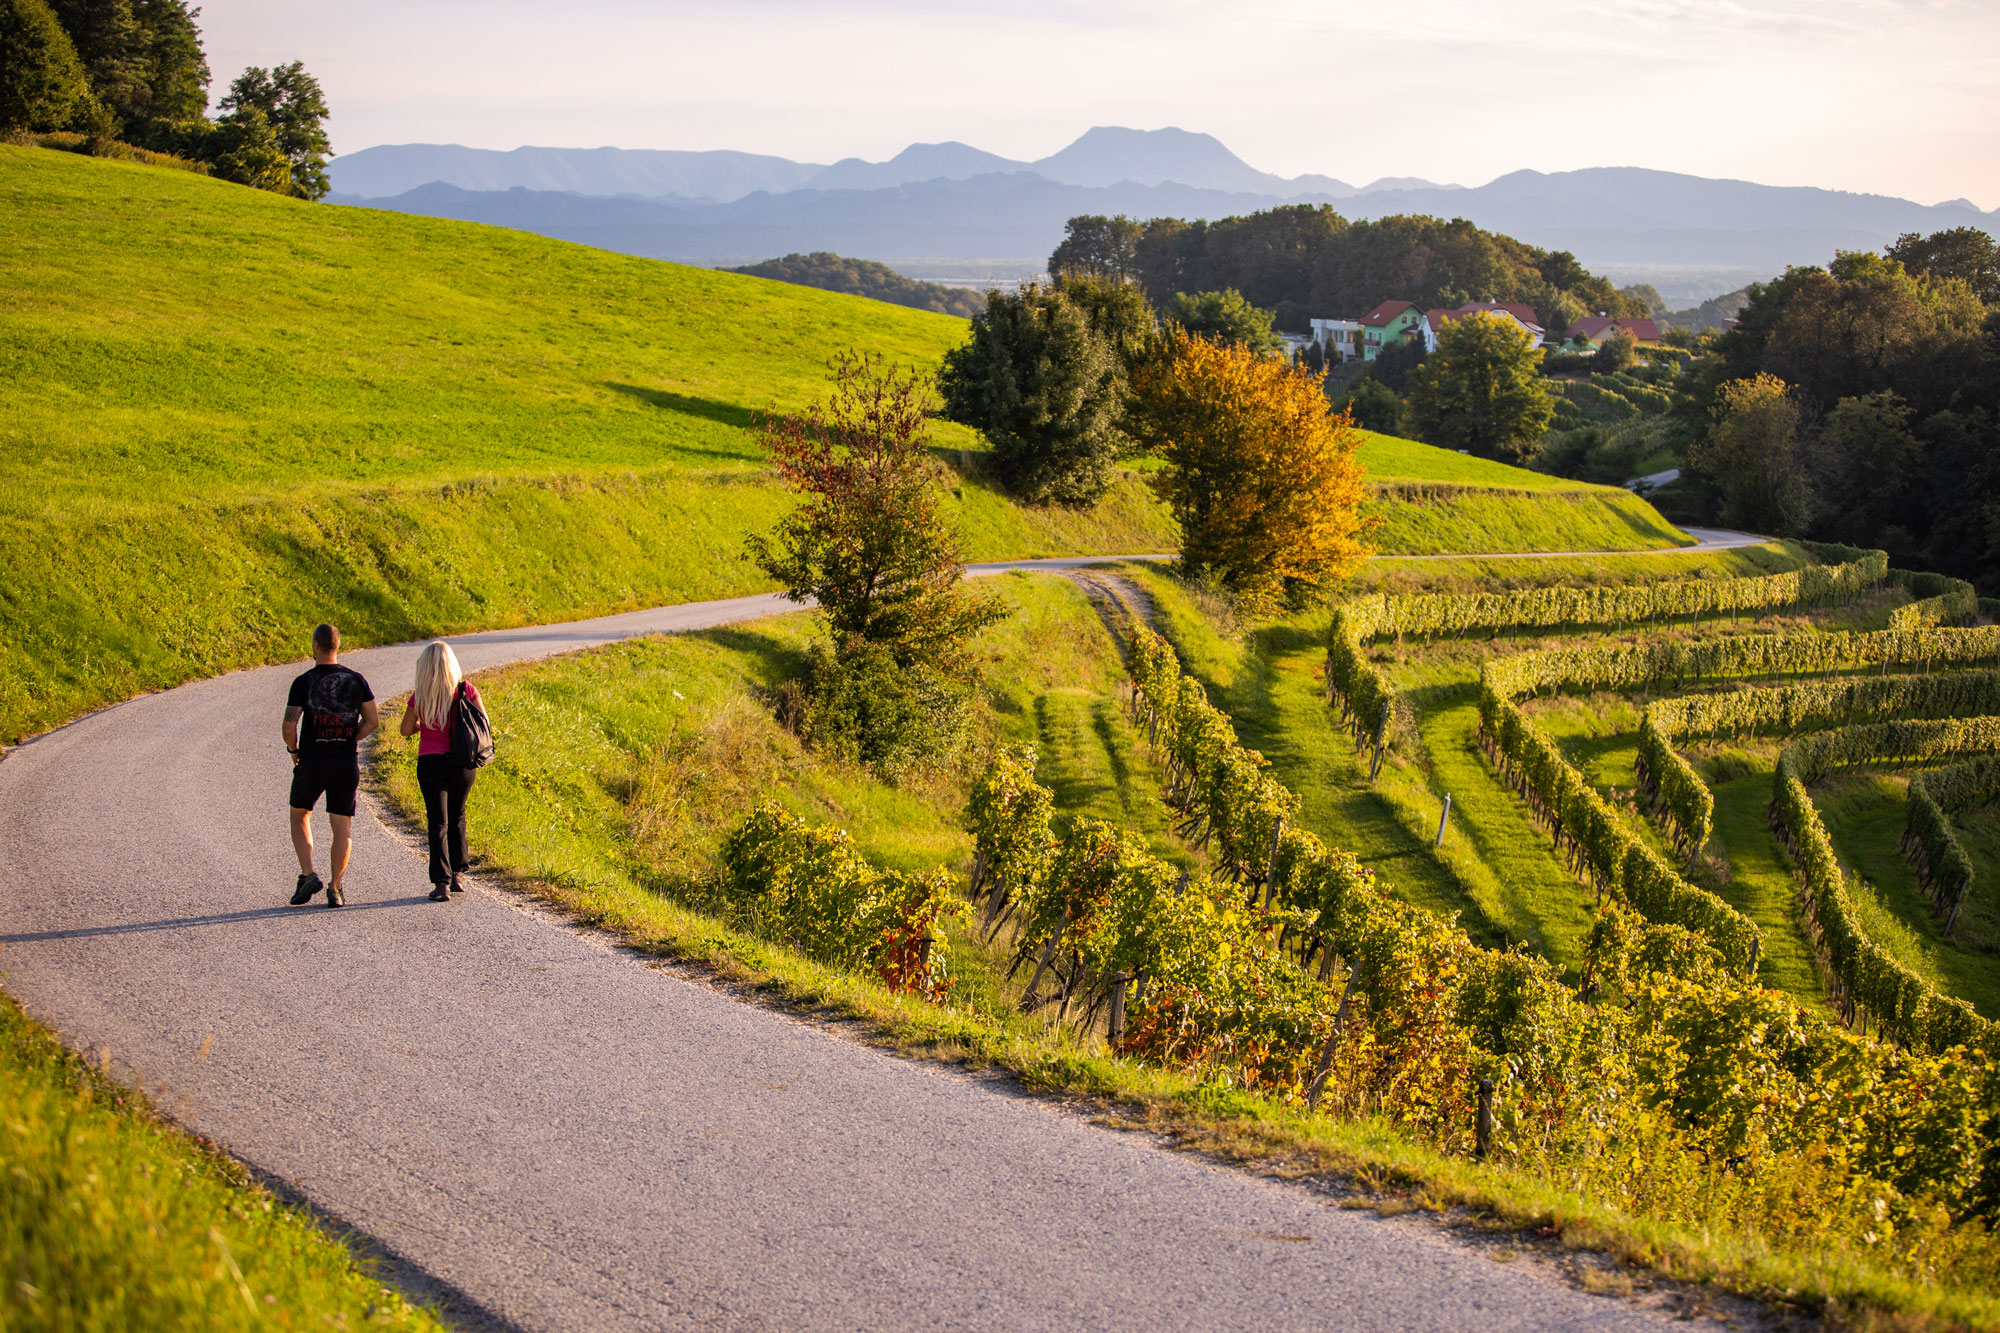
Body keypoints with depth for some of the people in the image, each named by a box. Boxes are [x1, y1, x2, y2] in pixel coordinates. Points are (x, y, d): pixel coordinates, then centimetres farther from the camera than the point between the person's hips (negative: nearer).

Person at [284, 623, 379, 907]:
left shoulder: (303, 682, -7)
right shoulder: (356, 680, 1)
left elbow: (289, 726, -11)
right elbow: (372, 721, 4)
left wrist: (293, 750, 7)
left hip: (312, 763, -2)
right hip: (346, 763, 2)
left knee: (299, 815, 18)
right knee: (342, 826, 6)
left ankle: (307, 874, 2)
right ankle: (335, 889, 2)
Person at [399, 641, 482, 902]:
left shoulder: (420, 696, -8)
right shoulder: (466, 690, -5)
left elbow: (406, 730, 0)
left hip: (431, 762, -2)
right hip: (463, 763, 2)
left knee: (438, 822, 0)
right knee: (457, 818, 21)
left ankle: (442, 883, -9)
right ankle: (456, 874, 23)